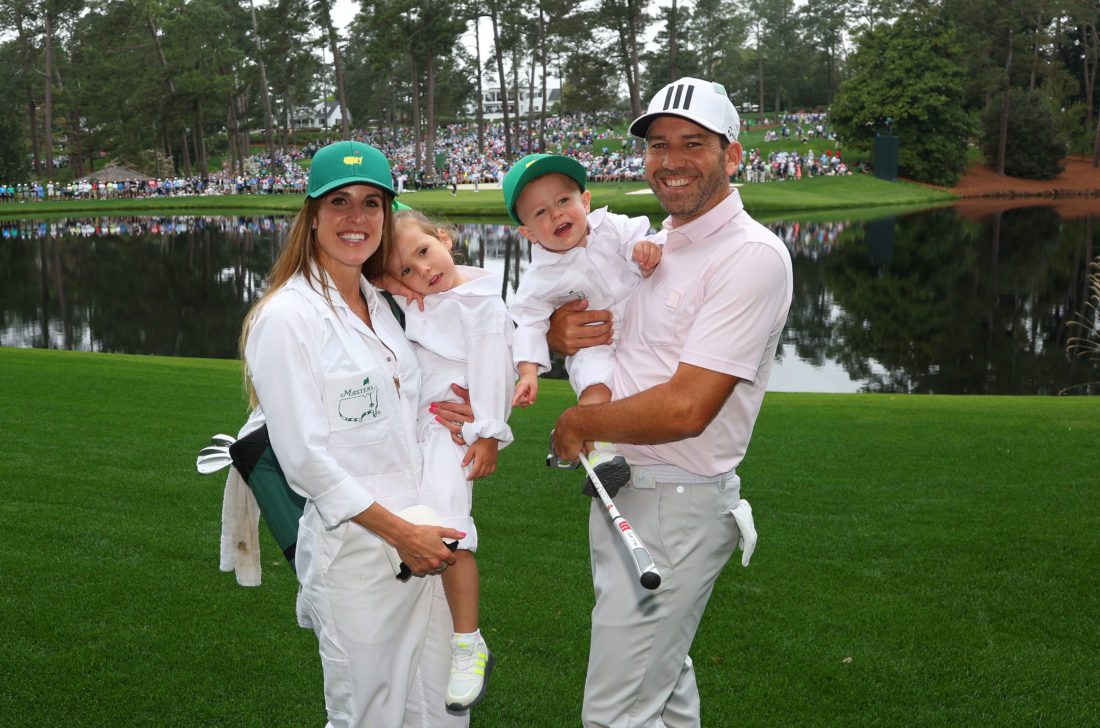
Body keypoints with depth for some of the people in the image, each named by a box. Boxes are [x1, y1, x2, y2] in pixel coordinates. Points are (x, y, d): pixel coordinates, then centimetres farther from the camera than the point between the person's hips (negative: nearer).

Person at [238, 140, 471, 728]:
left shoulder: (380, 304, 12)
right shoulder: (287, 316, -11)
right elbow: (303, 457, -16)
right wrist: (399, 533, -15)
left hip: (423, 536, 7)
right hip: (353, 545, -7)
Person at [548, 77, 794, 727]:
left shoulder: (752, 255, -17)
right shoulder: (655, 244, 11)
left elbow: (686, 409, -25)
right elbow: (563, 309, 21)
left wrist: (577, 424, -11)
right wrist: (560, 330, -4)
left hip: (675, 508, -9)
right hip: (623, 490, 9)